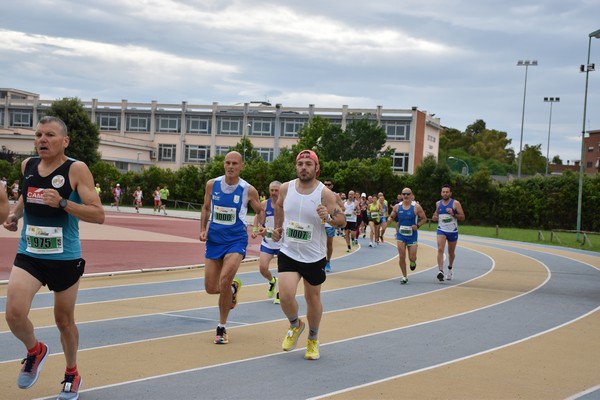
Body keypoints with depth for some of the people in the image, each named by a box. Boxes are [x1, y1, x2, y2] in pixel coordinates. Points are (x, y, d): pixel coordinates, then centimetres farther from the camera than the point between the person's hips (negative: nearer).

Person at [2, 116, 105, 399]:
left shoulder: (76, 170, -12)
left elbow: (98, 215, -17)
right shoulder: (27, 165, 4)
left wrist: (62, 203, -28)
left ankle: (72, 374, 36)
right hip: (28, 255, 3)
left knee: (64, 320, 11)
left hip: (65, 258, -3)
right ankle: (35, 351, 16)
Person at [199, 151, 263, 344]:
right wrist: (203, 230, 1)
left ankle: (222, 328, -4)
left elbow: (260, 211, 8)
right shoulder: (212, 184, -1)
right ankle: (234, 287, 40)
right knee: (211, 288, 3)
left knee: (224, 280, -22)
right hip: (214, 239, 4)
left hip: (236, 239, -3)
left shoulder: (248, 190, -8)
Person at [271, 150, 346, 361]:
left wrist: (328, 218, -31)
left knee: (313, 299, 11)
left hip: (314, 257, -1)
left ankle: (313, 339, 35)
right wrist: (278, 228, 15)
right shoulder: (286, 188, -2)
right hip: (288, 253, 2)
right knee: (285, 295, -16)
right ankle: (295, 325, 17)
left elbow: (342, 221, -12)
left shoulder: (325, 193, -13)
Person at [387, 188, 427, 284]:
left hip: (412, 235, -2)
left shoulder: (416, 207, -9)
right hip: (400, 235, 2)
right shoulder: (397, 207, -1)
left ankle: (413, 262, 38)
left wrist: (418, 225, -17)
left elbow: (424, 218, 0)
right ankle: (404, 276, 11)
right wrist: (389, 219, -12)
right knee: (401, 256, -4)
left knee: (412, 258, -1)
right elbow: (391, 217, 12)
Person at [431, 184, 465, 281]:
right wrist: (435, 217, -1)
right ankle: (440, 271, -27)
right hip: (441, 230, 1)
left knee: (451, 252, 15)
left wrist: (453, 214, -23)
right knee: (440, 249, -20)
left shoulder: (455, 203, -7)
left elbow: (462, 217, -8)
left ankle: (450, 268, 42)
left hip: (453, 231, -1)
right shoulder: (438, 203, 5)